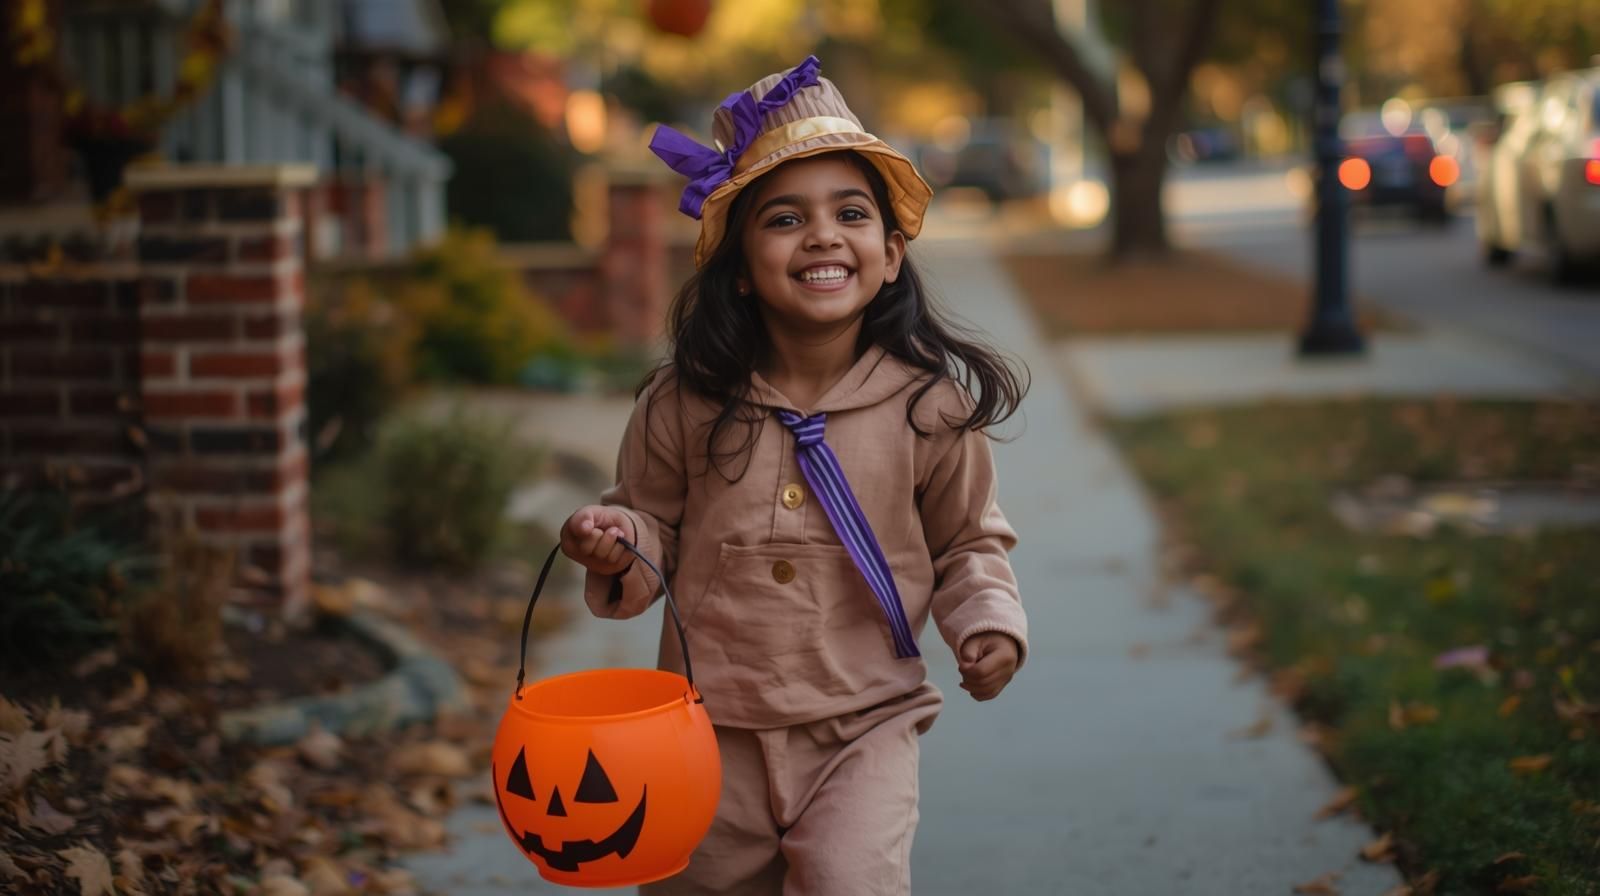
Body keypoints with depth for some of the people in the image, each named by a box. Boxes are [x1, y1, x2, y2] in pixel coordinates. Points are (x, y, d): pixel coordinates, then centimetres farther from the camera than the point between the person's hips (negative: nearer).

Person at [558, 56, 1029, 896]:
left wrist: (988, 621, -10)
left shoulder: (930, 405, -7)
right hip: (713, 728, 2)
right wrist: (621, 540, -15)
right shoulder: (685, 402, -7)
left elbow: (967, 543, 7)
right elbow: (656, 522, 6)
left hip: (863, 727, -1)